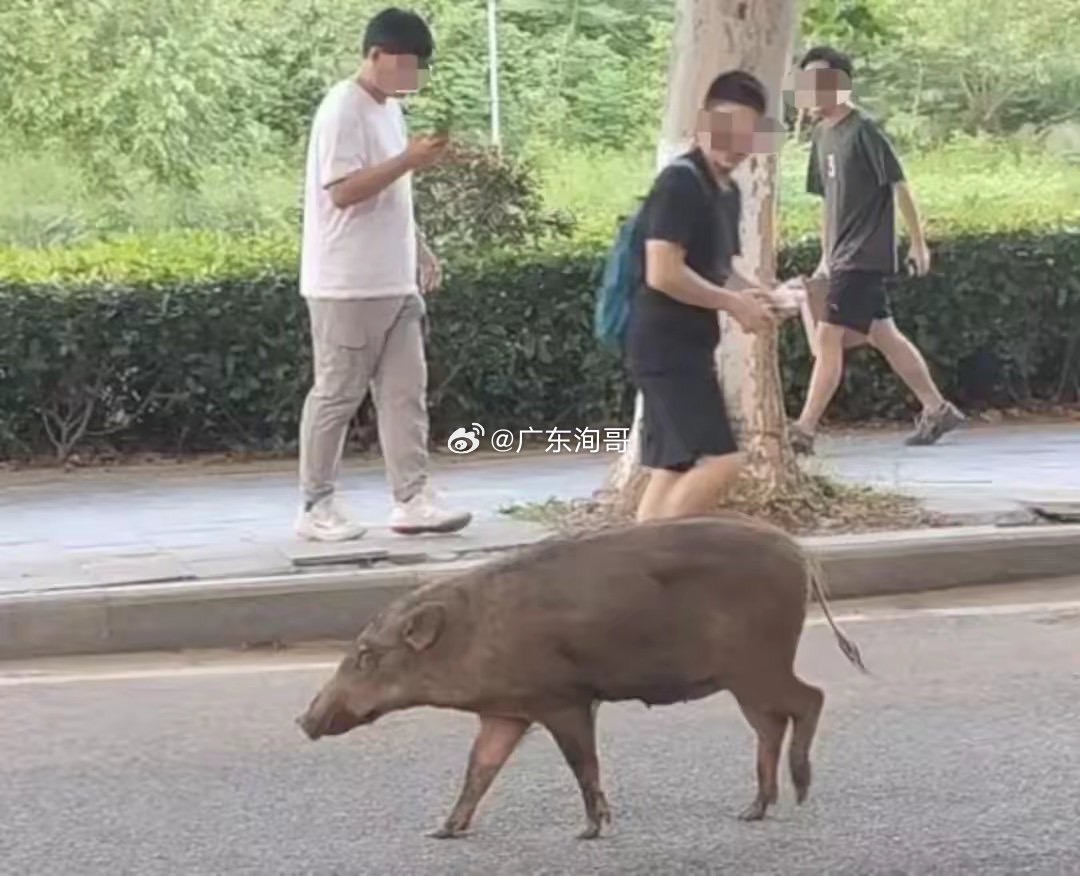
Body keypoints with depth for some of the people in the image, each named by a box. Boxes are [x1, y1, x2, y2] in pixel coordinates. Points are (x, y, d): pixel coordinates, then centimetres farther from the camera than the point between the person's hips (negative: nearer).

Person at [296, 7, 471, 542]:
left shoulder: (389, 109, 15)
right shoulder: (342, 110, -14)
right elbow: (343, 192, -21)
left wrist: (420, 251, 18)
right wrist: (409, 160, -24)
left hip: (395, 282, 9)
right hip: (348, 285, -9)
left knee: (405, 390, 4)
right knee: (336, 395, -1)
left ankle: (411, 499, 5)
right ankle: (316, 506, 8)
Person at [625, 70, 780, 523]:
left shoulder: (727, 191, 15)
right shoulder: (680, 182, -15)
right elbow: (663, 273, -23)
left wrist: (749, 294, 6)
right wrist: (733, 304, -14)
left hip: (687, 346, 10)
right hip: (666, 347, -10)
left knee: (673, 468, 8)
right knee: (720, 459, -14)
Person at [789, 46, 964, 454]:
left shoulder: (863, 130, -13)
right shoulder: (823, 134, 11)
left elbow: (899, 186, -12)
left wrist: (918, 243, -10)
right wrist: (826, 258, 18)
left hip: (865, 256, -8)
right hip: (846, 257, 8)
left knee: (828, 338, -11)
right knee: (884, 337, 13)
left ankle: (804, 431, -11)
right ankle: (937, 410, 24)